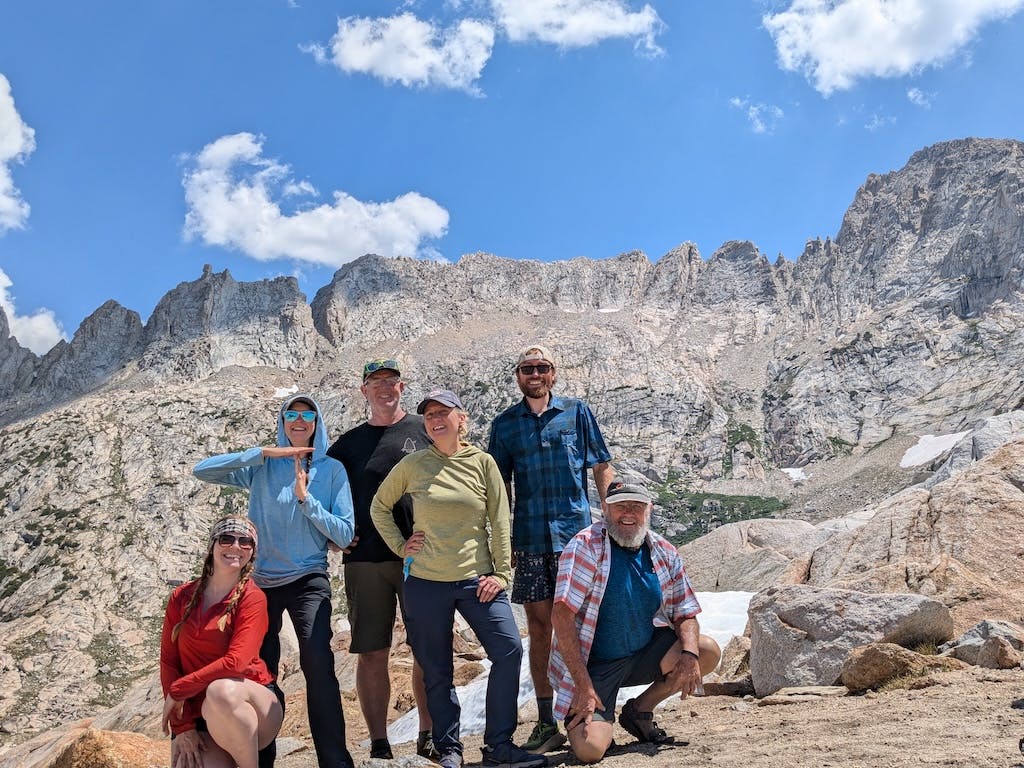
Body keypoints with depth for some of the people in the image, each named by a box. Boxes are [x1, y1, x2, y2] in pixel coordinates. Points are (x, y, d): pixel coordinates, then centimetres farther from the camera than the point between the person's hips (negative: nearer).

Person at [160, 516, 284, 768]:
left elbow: (235, 662, -18)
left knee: (221, 690, -37)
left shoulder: (252, 598, -8)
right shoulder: (182, 597, 4)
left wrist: (178, 690, -12)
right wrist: (182, 726, -7)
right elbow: (168, 661, 0)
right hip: (198, 716, 2)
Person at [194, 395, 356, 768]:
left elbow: (344, 535, -6)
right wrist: (263, 452, -15)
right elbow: (202, 470, -10)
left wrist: (305, 498, -16)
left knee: (317, 663, -20)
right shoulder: (262, 468, 2)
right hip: (261, 580, 2)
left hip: (308, 579, -2)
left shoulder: (332, 469, -1)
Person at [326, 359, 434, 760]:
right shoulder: (349, 443, 11)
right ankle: (378, 745, 12)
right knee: (371, 653, 2)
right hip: (365, 559, 1)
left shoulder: (424, 430, 7)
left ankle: (428, 736, 18)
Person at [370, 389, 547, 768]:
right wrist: (400, 545, 5)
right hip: (426, 583, 0)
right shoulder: (412, 465, 1)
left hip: (476, 580, 0)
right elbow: (379, 507, 15)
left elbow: (499, 520, 1)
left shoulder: (482, 462, 1)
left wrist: (502, 573, -3)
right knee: (437, 671, 6)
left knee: (509, 650, -10)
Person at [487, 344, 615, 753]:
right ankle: (546, 723, 13)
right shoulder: (504, 424, 11)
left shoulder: (577, 412, 6)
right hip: (530, 540, 2)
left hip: (577, 533, -1)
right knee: (540, 628, 5)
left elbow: (602, 468, 6)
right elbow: (500, 488, 13)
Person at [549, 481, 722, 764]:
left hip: (645, 655, 5)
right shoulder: (586, 547, -17)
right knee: (590, 749, -24)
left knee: (708, 651, -14)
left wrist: (690, 654, -19)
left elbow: (685, 614, 4)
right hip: (594, 665, -5)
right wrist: (583, 686, -27)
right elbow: (561, 615, -23)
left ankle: (639, 711, 7)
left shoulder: (664, 552, -1)